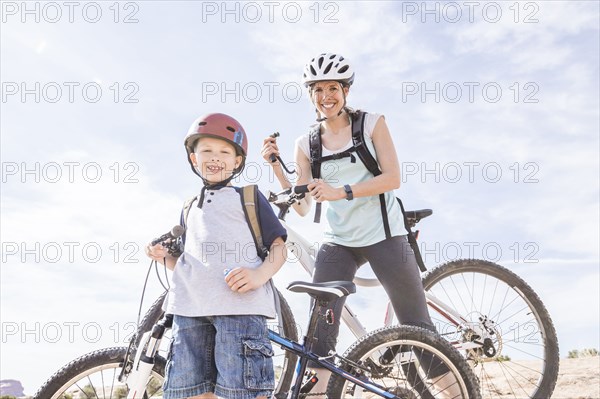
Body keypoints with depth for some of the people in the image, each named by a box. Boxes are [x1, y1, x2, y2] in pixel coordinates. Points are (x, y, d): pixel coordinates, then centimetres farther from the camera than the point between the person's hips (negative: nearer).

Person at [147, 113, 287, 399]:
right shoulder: (189, 209, 28)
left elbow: (278, 247, 6)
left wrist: (260, 273, -14)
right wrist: (166, 258, 9)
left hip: (240, 303, -5)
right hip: (190, 307, 5)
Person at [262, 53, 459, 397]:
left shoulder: (372, 123, 1)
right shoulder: (306, 144, 7)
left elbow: (392, 177, -10)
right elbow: (302, 207, 2)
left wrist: (341, 192, -21)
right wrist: (276, 166, -8)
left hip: (384, 236, -2)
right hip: (339, 243, 3)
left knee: (417, 326, 3)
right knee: (320, 329, -6)